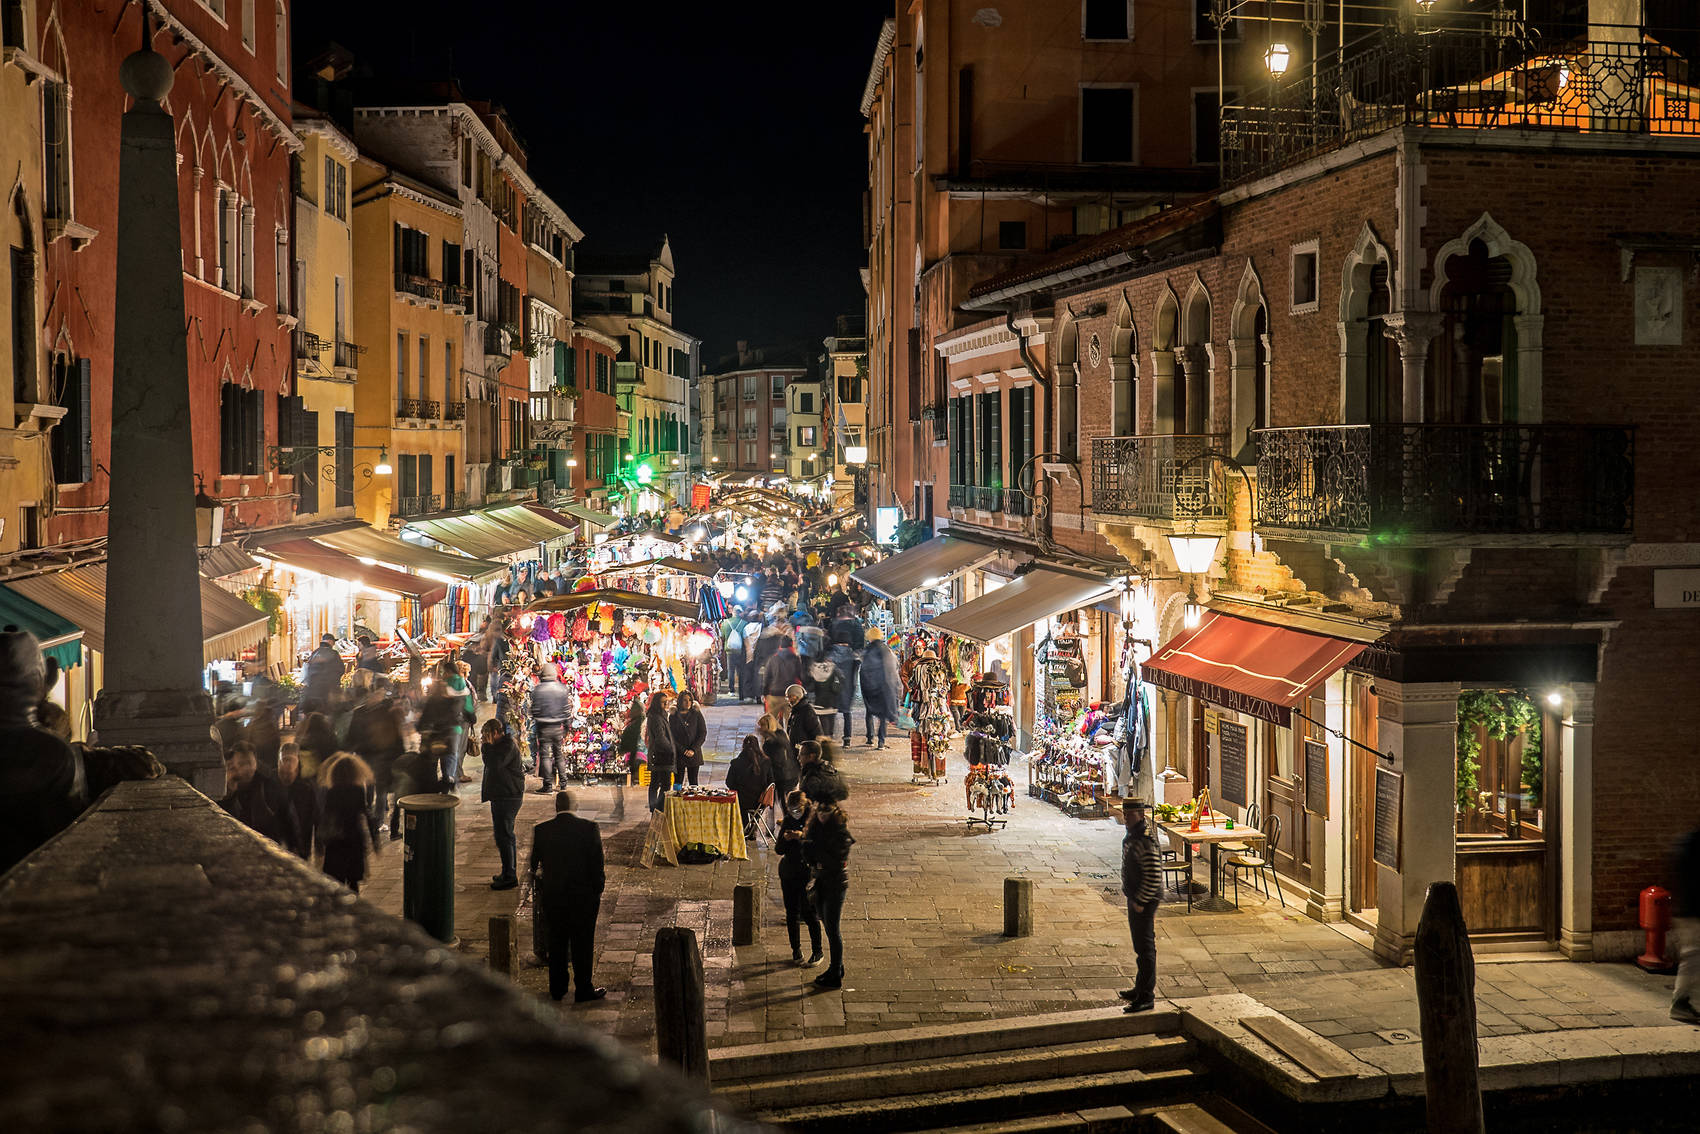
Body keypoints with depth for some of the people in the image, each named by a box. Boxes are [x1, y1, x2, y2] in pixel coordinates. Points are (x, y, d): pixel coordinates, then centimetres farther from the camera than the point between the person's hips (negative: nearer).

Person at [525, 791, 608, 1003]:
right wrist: (597, 892, 3)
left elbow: (532, 863, 3)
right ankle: (584, 989, 14)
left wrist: (532, 886, 19)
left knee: (556, 943, 15)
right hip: (584, 896, -2)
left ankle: (557, 988, 24)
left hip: (552, 896, 2)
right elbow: (597, 864, -8)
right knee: (583, 943, 8)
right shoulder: (589, 828, -10)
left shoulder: (540, 830, -6)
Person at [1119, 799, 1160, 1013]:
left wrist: (1140, 902, -20)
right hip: (1135, 898, 10)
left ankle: (1146, 997, 1)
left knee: (1145, 948, -4)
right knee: (1140, 945, 20)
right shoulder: (1131, 835, 9)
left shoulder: (1145, 841, -24)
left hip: (1143, 901, -10)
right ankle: (1141, 988, 32)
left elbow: (1154, 877, -26)